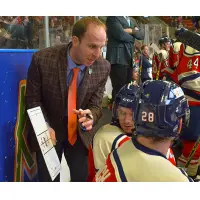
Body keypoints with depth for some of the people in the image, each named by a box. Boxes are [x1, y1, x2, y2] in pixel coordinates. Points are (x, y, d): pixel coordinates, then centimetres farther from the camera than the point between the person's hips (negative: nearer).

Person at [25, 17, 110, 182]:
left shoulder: (103, 67, -16)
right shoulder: (43, 59, -24)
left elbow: (95, 105, -9)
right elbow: (33, 98, -10)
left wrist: (90, 117, -33)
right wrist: (45, 126, -24)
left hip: (79, 131, 2)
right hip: (48, 128, -1)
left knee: (81, 177, 13)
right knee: (48, 178, 12)